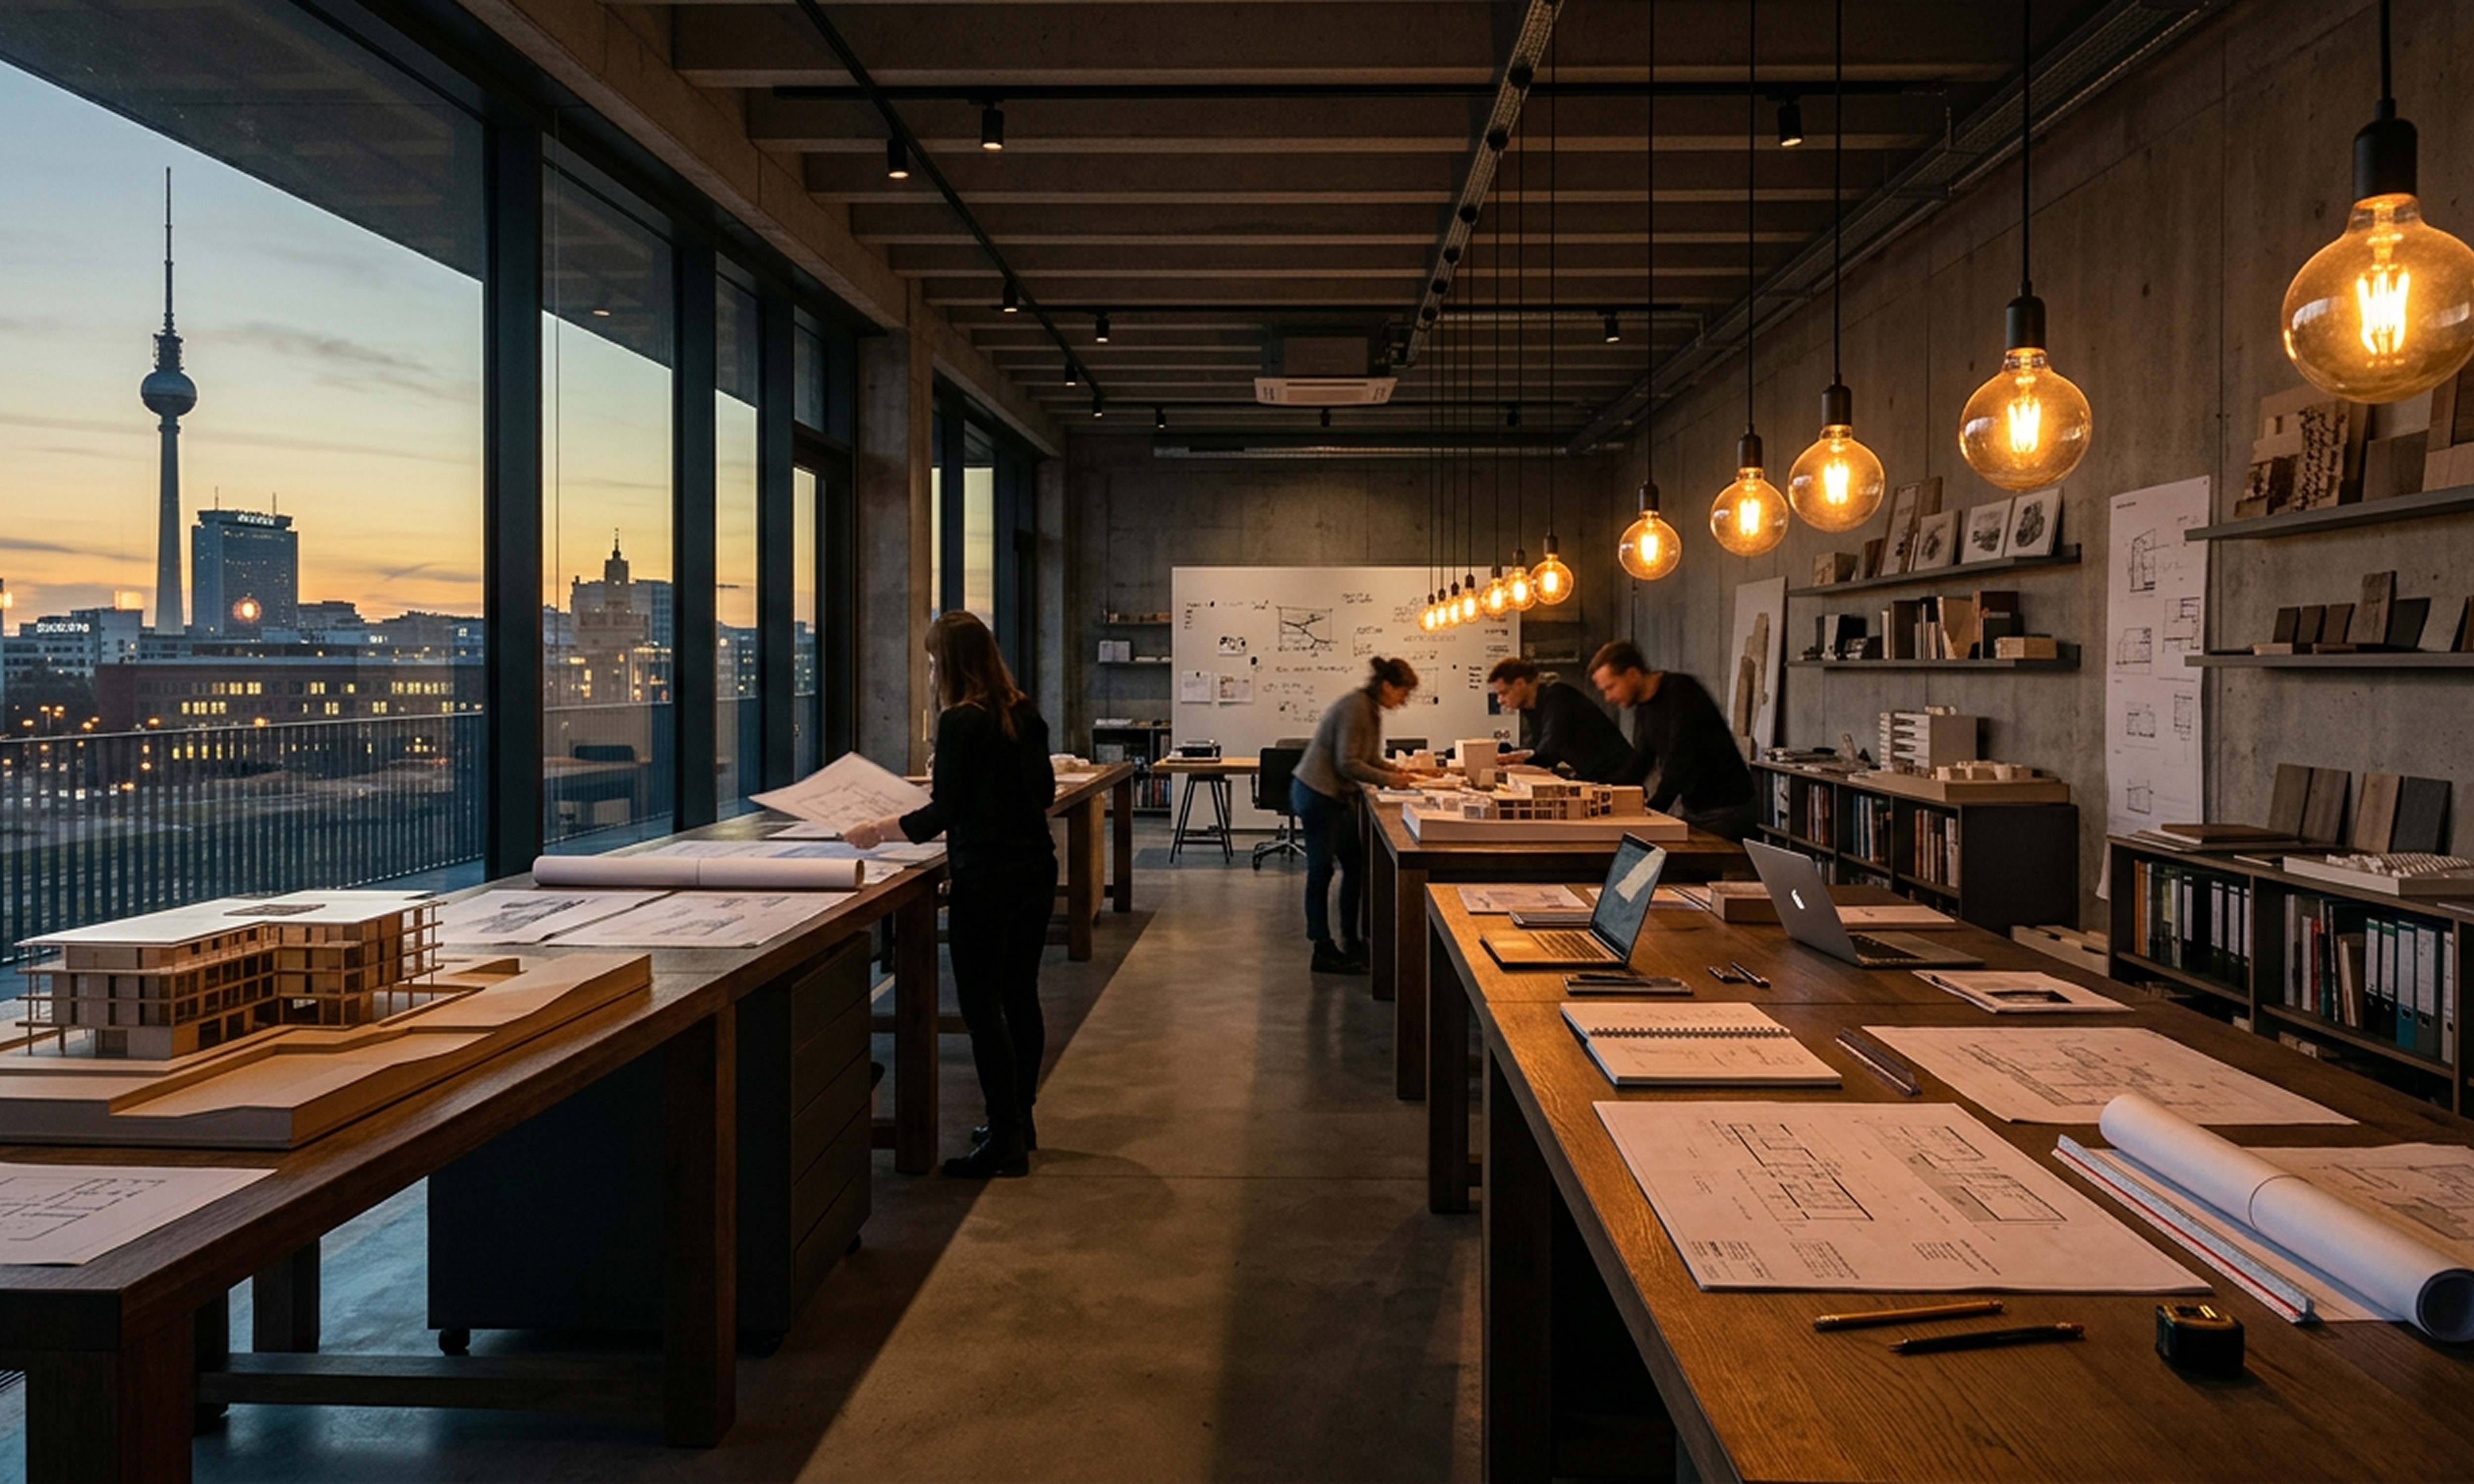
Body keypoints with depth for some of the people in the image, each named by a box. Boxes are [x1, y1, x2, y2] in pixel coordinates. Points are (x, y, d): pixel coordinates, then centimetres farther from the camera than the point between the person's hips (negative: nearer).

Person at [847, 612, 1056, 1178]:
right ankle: (1019, 1120, 27)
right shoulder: (1024, 714, 9)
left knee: (983, 1009, -2)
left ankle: (1006, 1142, 2)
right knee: (1021, 996, 16)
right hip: (1035, 869, 8)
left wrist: (878, 831, -4)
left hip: (985, 878, -8)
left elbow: (944, 813, -14)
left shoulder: (961, 722, -14)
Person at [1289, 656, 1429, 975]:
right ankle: (1323, 951, 4)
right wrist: (1388, 780, -18)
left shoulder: (1371, 709, 11)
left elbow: (1370, 759, 18)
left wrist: (1397, 772, 4)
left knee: (1356, 866, 12)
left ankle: (1351, 943, 21)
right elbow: (1348, 764, -23)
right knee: (1321, 871, -3)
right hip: (1318, 795, -10)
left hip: (1338, 796, 10)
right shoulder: (1355, 708, -20)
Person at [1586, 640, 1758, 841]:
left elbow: (1681, 759, -25)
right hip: (1692, 807, 8)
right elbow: (1640, 762, 11)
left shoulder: (1681, 691, -19)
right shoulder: (1643, 708, 8)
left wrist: (1653, 809, -27)